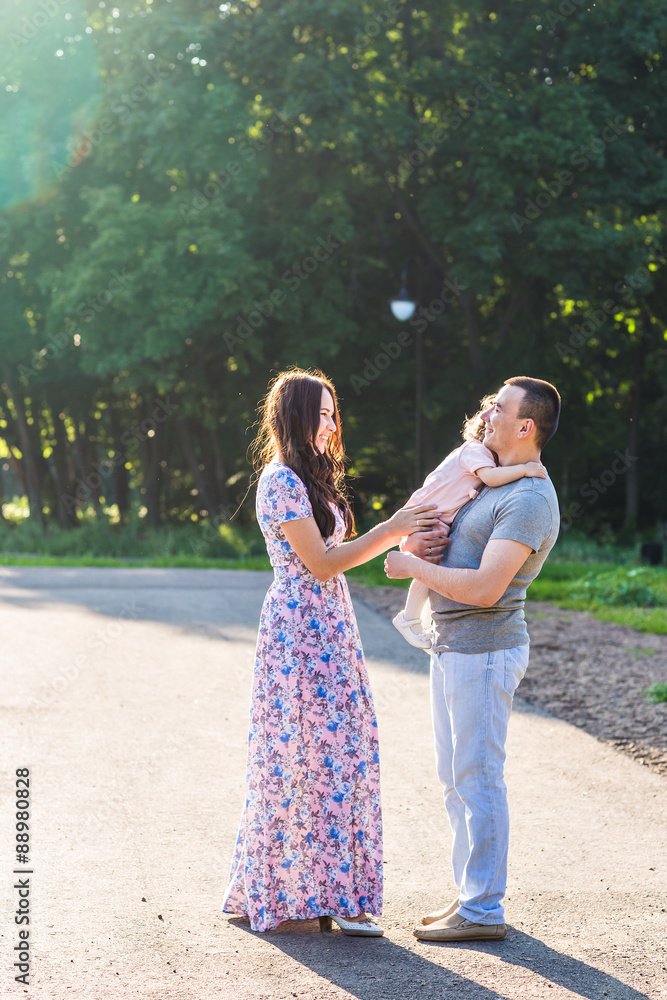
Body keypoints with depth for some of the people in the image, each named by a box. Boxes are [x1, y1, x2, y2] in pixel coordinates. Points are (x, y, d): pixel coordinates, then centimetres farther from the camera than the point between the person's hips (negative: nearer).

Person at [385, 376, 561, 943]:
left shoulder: (529, 500, -17)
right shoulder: (491, 481, 15)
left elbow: (485, 588, -26)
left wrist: (414, 567, -14)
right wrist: (415, 542, 0)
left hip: (485, 652, -10)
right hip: (452, 647, 10)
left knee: (477, 778, -7)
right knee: (457, 777, 14)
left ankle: (484, 912, -1)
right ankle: (470, 895, 22)